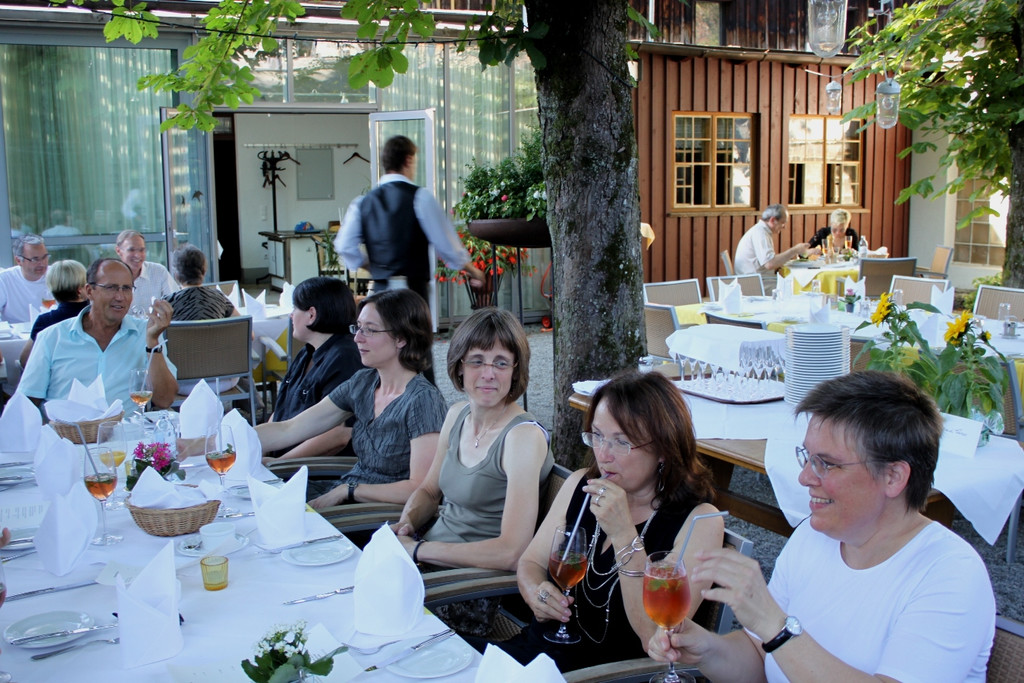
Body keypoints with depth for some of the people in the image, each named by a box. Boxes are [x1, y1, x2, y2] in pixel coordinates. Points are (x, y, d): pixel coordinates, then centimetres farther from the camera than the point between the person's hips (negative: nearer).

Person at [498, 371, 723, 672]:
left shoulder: (699, 521, -12)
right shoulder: (580, 485, 4)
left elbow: (659, 640, -19)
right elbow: (531, 562, 14)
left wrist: (624, 536, -26)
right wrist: (536, 594, -10)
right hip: (541, 646, 5)